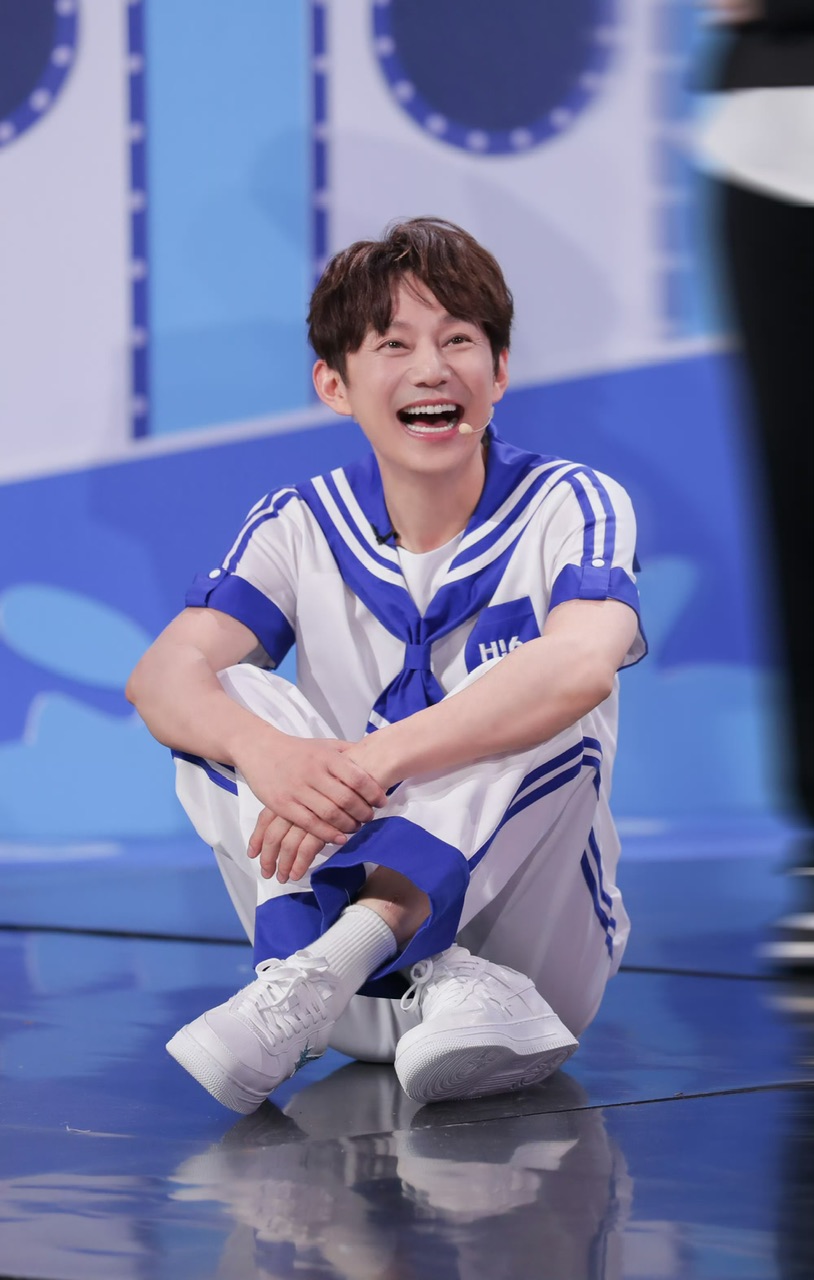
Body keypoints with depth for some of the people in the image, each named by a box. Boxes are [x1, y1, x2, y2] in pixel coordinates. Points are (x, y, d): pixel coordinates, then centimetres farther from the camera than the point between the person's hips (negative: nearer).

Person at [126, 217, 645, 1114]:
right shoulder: (301, 528, 4)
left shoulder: (570, 508, -5)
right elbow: (166, 671, -14)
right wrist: (265, 752, -38)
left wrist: (371, 763, -37)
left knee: (541, 710, -27)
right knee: (227, 709, -17)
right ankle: (439, 992, -38)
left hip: (539, 944, -2)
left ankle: (326, 968, -45)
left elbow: (584, 665, -28)